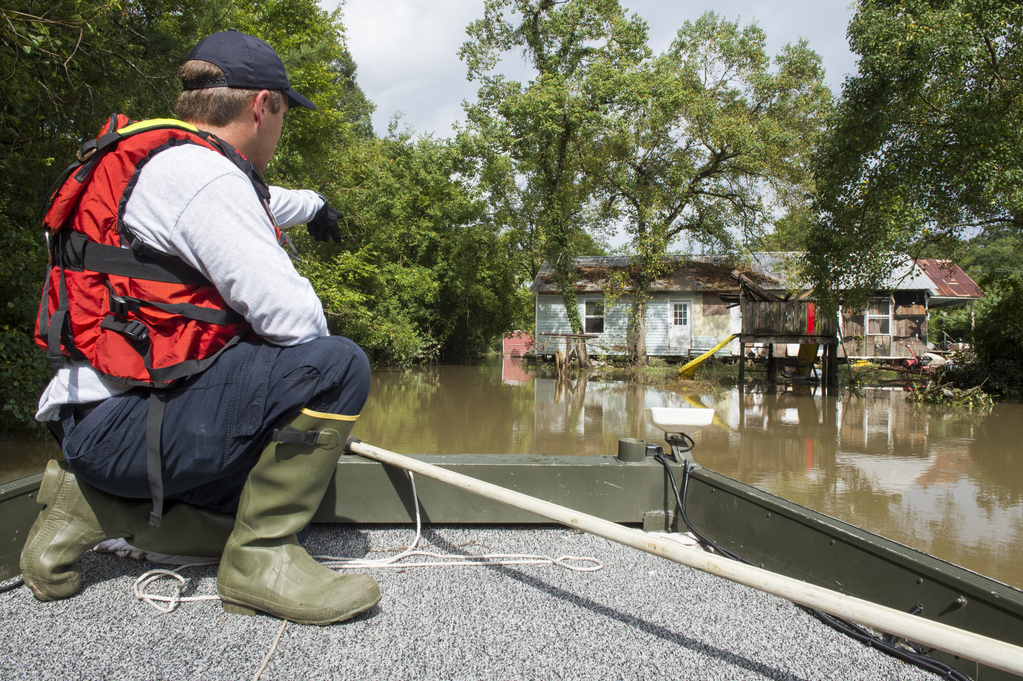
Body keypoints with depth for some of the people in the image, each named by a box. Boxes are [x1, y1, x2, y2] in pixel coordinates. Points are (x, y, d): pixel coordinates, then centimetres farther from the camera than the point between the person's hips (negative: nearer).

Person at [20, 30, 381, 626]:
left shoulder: (156, 161, 16)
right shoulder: (198, 173, -17)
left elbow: (259, 203, 40)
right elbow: (293, 318, -24)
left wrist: (313, 205, 59)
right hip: (128, 423, -10)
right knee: (338, 366, -21)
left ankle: (91, 506, 13)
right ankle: (260, 557, -11)